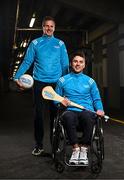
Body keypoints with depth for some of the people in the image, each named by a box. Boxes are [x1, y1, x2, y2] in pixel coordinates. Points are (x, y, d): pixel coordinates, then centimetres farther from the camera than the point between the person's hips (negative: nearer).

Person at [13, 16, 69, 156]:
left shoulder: (60, 44, 9)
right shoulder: (35, 43, 8)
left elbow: (65, 65, 7)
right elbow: (27, 62, 3)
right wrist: (17, 77, -7)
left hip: (56, 83, 0)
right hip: (39, 82, 0)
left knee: (54, 113, 5)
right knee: (39, 114, 1)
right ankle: (39, 144, 12)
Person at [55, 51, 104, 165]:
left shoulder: (90, 81, 19)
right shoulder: (63, 80, 16)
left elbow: (97, 99, 19)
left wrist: (100, 109, -1)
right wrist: (61, 102, -3)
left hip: (87, 111, 1)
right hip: (71, 111, 0)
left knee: (88, 116, -38)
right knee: (68, 116, -39)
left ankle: (84, 149, -19)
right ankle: (75, 148, -21)